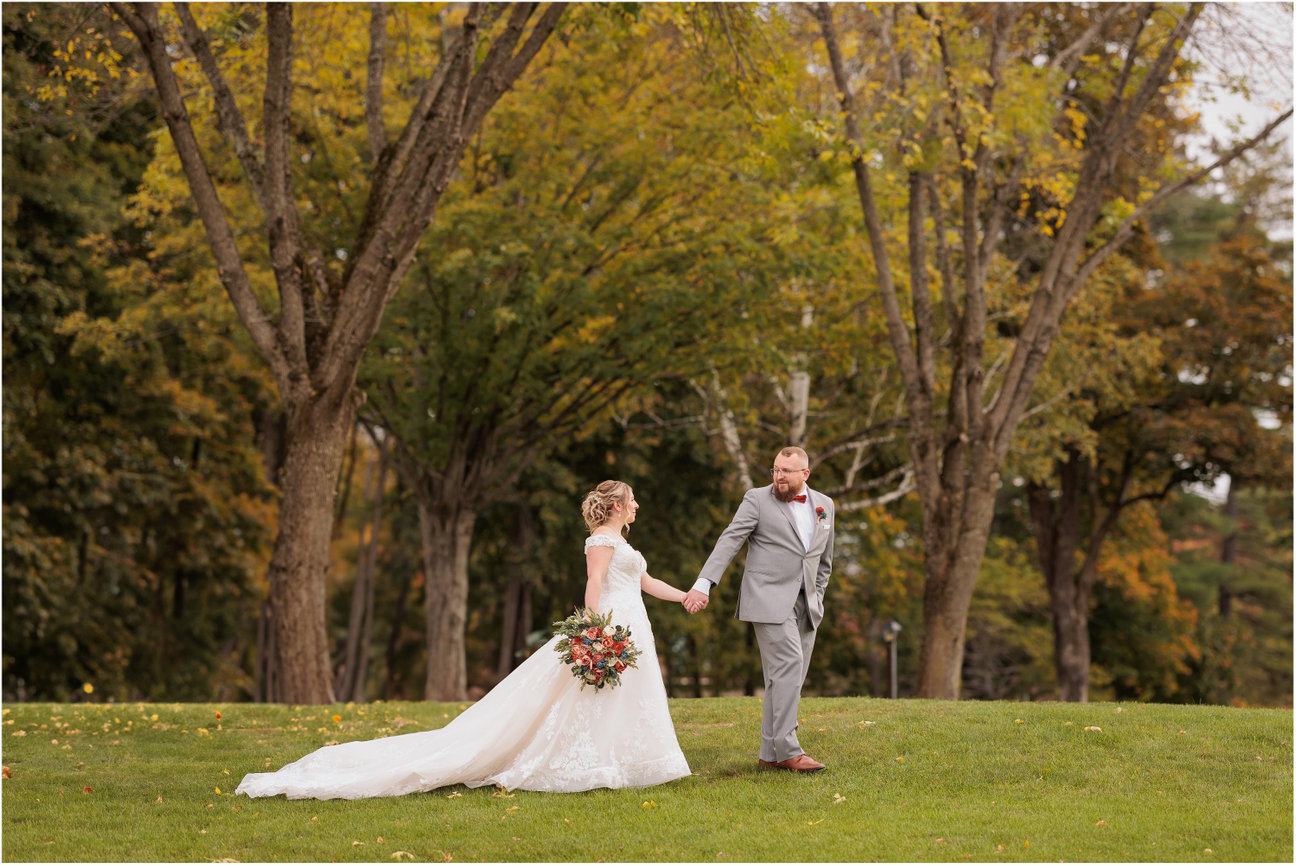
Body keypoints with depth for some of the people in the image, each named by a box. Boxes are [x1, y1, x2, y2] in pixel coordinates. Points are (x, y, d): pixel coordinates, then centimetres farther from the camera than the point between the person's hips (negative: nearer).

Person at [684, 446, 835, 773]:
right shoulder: (757, 500, -1)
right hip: (769, 601, -6)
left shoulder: (824, 505, 14)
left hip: (806, 606, 6)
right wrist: (704, 583, -22)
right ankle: (788, 749, -16)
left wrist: (816, 597, 14)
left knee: (788, 678, 5)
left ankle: (770, 755, 10)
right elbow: (729, 541, -11)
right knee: (788, 666, -17)